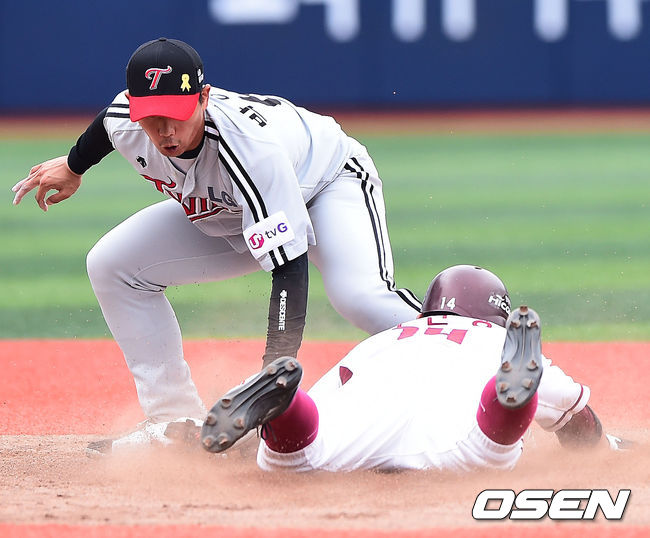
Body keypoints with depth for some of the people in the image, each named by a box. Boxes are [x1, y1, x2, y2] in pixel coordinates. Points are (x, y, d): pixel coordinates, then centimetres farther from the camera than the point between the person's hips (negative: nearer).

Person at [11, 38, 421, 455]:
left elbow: (289, 264, -43)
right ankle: (177, 419, 2)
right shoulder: (124, 122, -25)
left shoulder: (249, 145, -43)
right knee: (111, 265, -3)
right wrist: (73, 167, 25)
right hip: (227, 214, 7)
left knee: (358, 295, -37)